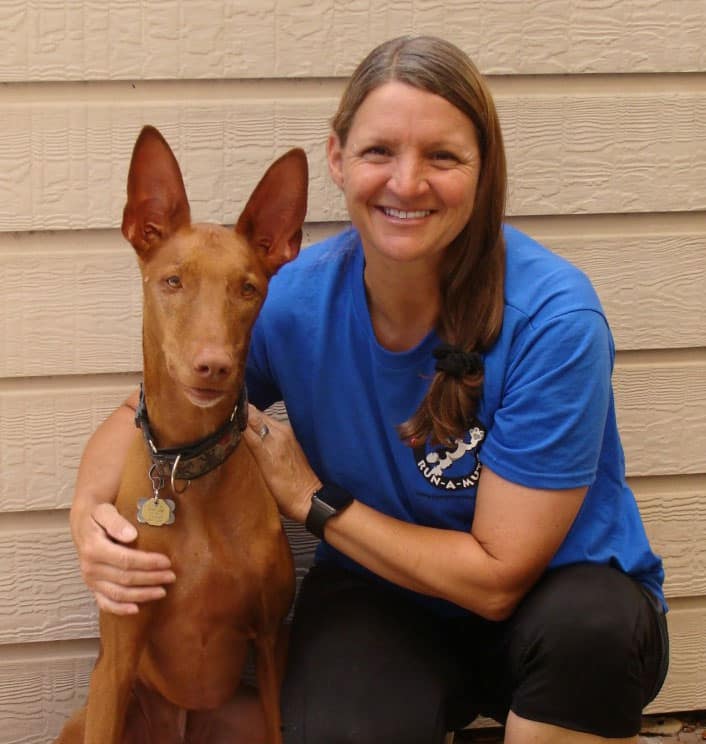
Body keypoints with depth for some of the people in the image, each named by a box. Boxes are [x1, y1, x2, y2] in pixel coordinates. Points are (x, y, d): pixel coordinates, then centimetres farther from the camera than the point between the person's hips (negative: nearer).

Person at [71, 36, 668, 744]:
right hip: (381, 596, 2)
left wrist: (310, 498, -15)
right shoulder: (293, 303, -13)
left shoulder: (553, 319, -25)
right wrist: (89, 514, -19)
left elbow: (496, 579, -21)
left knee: (588, 620, -37)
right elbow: (143, 414, 4)